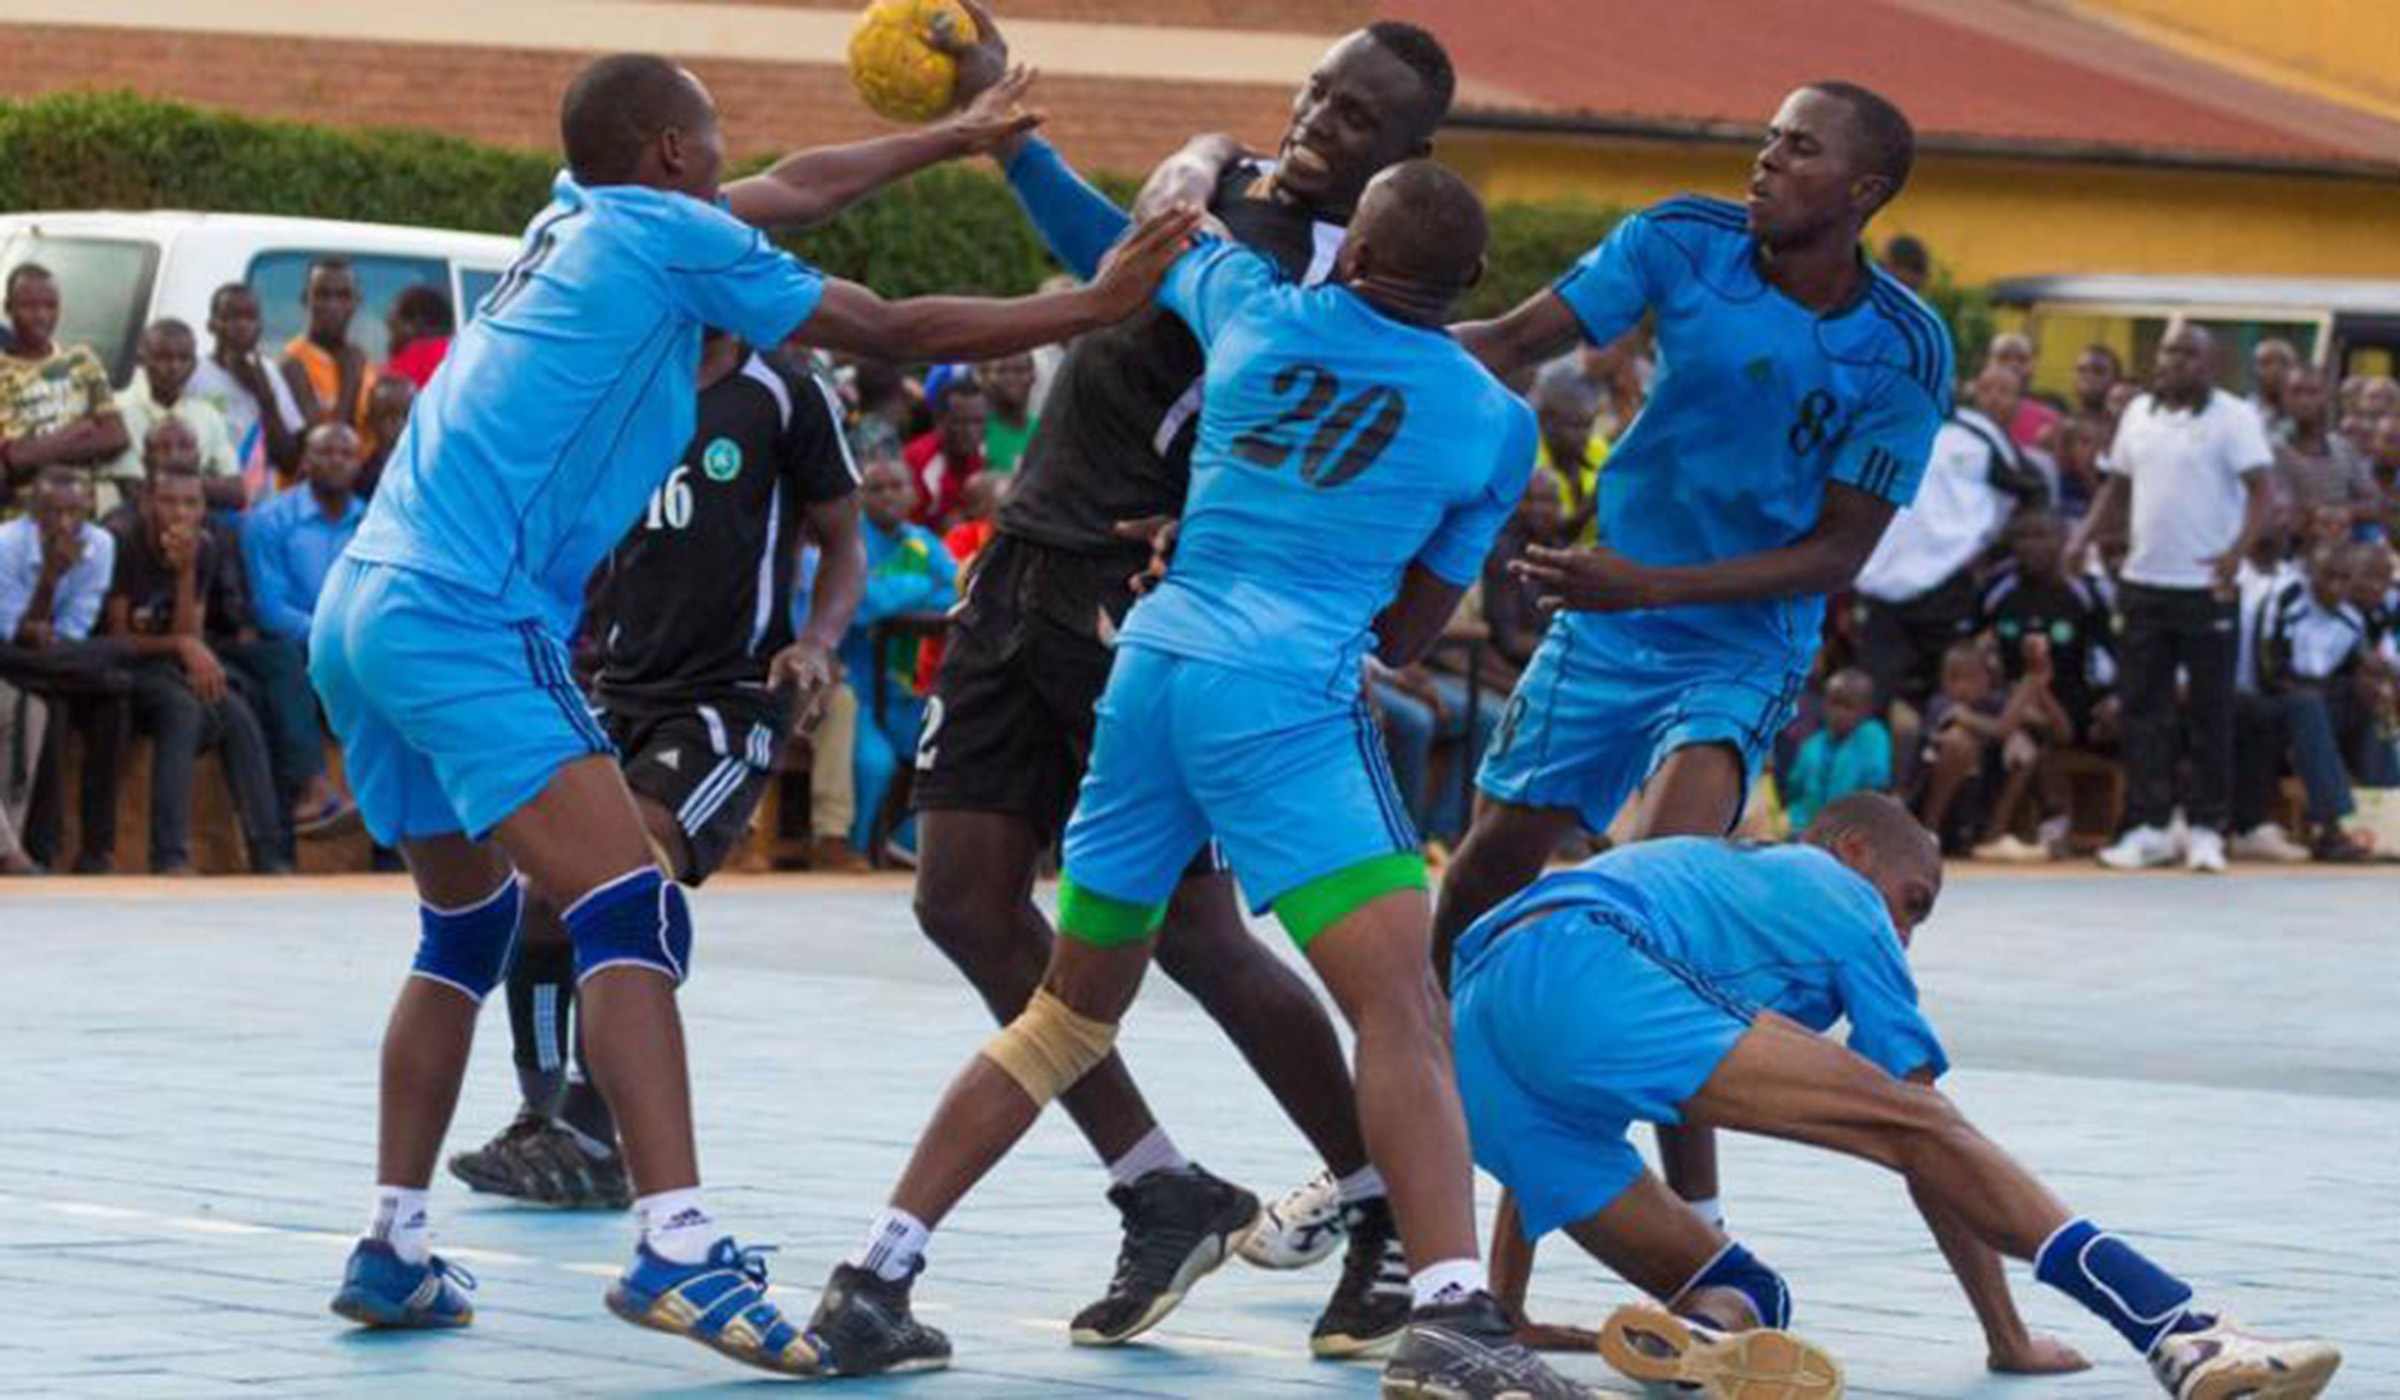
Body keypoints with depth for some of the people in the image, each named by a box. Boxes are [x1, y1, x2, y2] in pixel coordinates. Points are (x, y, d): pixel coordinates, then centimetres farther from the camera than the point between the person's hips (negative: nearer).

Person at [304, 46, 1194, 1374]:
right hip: (466, 620, -10)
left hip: (364, 609, 10)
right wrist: (1091, 305, 10)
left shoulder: (576, 218, 20)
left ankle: (391, 1250, 19)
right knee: (629, 909, -16)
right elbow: (894, 329, 1)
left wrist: (954, 136, 45)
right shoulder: (670, 234, -3)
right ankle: (678, 1249, -29)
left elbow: (788, 188, 35)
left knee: (466, 928, 20)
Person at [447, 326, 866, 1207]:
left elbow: (843, 544, 3)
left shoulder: (783, 398, -2)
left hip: (733, 696, -5)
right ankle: (542, 1119, 8)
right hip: (622, 688, 5)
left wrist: (814, 644, -15)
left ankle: (594, 1142, -17)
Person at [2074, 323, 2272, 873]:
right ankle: (2148, 826, 8)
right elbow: (2118, 486, 19)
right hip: (2143, 581, 5)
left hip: (2206, 586, -5)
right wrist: (2085, 537, 5)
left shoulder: (2232, 417, -6)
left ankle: (2206, 829, 9)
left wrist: (2237, 550, -28)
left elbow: (2260, 490, -13)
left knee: (2211, 710, 2)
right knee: (2144, 708, 3)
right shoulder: (2139, 413, 11)